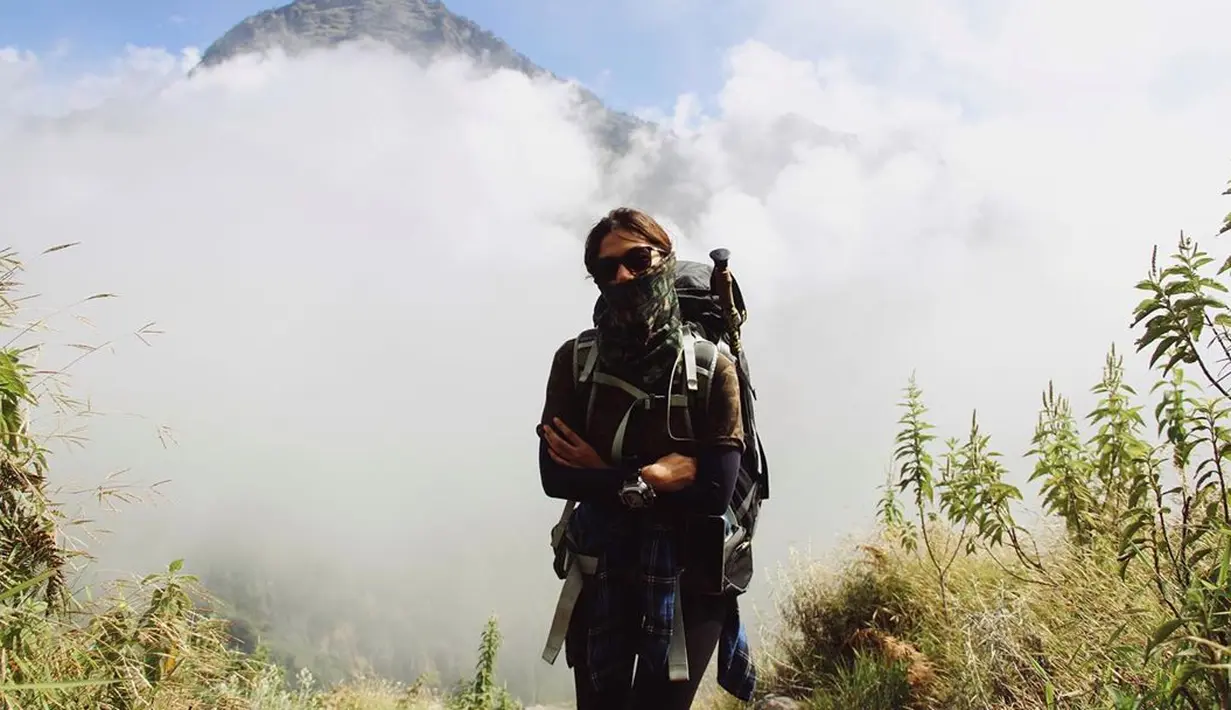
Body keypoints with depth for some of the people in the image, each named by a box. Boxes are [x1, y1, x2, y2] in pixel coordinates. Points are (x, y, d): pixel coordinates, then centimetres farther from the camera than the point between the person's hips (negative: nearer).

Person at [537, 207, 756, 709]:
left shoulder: (712, 369, -8)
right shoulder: (575, 361, -2)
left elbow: (716, 490, -17)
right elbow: (555, 475, -10)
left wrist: (605, 476, -13)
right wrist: (656, 477, -18)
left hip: (688, 581, -2)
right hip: (600, 577, 2)